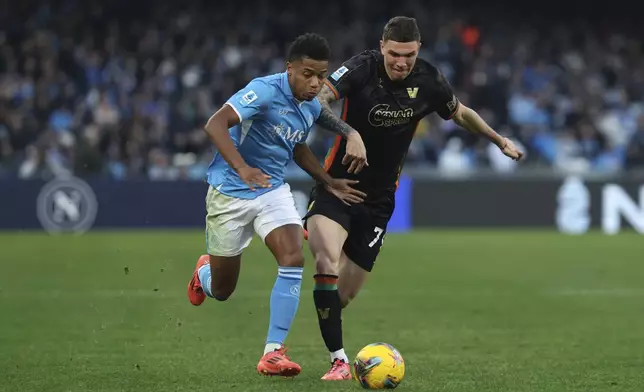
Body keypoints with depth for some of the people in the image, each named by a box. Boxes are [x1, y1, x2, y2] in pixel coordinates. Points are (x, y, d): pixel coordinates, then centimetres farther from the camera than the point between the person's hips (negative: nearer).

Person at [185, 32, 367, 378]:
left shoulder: (313, 108, 2)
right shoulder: (265, 91, -22)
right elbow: (215, 125, -33)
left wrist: (330, 183, 13)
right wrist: (242, 168, -46)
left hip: (274, 191, 5)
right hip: (229, 193, -5)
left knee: (293, 260, -20)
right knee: (221, 291, 5)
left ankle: (273, 352, -15)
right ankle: (204, 271, 46)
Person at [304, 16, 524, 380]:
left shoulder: (429, 80, -5)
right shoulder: (361, 68, -16)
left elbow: (460, 113, 16)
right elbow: (317, 98, -32)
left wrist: (500, 140, 25)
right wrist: (349, 133, -46)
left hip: (379, 199, 3)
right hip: (337, 187, -3)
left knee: (346, 293, 3)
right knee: (328, 265, -27)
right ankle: (339, 360, -23)